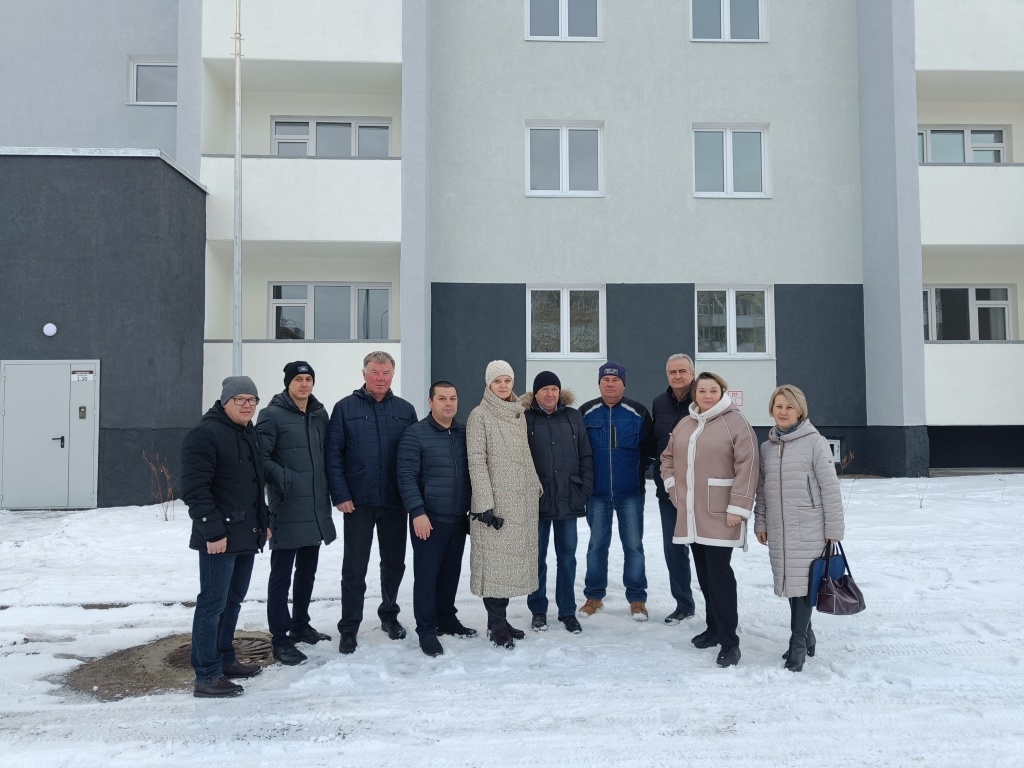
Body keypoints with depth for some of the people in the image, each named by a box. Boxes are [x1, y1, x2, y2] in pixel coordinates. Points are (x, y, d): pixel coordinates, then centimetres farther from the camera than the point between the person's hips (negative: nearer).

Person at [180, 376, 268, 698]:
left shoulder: (250, 434, 15)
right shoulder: (205, 434, -14)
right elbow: (194, 489, -20)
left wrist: (263, 522, 19)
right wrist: (213, 532, -22)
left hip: (247, 535, 9)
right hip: (220, 537, -9)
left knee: (233, 600, 17)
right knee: (213, 603, -4)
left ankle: (225, 659, 29)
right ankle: (207, 676, 3)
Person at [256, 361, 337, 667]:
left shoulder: (320, 414, 11)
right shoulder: (272, 415, -8)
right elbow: (260, 458, -14)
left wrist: (329, 490, 10)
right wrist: (285, 479, -21)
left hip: (316, 508, 7)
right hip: (287, 510, -6)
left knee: (307, 571, 17)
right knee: (282, 575, 0)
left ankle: (300, 625, 32)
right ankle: (280, 639, 9)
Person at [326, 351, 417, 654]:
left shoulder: (405, 410, 5)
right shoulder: (345, 408, -1)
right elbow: (333, 455, -4)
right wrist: (340, 495, -11)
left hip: (395, 501, 3)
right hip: (358, 502, -2)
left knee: (394, 563, 14)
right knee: (354, 567, 4)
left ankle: (389, 615, 34)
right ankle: (349, 629, 15)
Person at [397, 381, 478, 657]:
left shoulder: (466, 433, 8)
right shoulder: (415, 434, -8)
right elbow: (406, 477, -12)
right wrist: (417, 512, -19)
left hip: (458, 519, 5)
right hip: (429, 518, -5)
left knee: (451, 572, 15)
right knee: (426, 574, 0)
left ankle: (446, 619, 30)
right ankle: (426, 630, 11)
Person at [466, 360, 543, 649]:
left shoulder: (519, 414, 14)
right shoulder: (479, 416, -6)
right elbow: (477, 462, -12)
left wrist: (536, 487, 13)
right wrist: (485, 503, -18)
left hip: (522, 502, 6)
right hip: (496, 502, -6)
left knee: (512, 560, 9)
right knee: (495, 560, -3)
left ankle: (500, 619, 19)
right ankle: (497, 624, 7)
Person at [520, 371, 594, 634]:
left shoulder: (573, 417, 5)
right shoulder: (526, 419, -2)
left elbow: (586, 455, 6)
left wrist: (585, 488, -1)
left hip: (569, 499, 2)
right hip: (537, 500, -2)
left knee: (567, 556, 10)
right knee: (538, 556, 9)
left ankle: (568, 611, 22)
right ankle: (538, 610, 22)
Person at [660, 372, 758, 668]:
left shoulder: (736, 423, -8)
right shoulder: (684, 425, 13)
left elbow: (746, 468, -14)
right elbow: (668, 457, 24)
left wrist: (738, 507, -18)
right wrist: (672, 486, 11)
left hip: (720, 514, -6)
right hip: (691, 513, 7)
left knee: (719, 573, -9)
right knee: (704, 573, 14)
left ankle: (729, 641, -1)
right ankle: (714, 627, 28)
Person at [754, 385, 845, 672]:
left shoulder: (814, 442, -7)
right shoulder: (767, 447, 10)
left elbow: (830, 488, -7)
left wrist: (834, 528, -8)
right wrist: (760, 522, 12)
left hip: (809, 529, -5)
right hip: (778, 530, 5)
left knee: (803, 582, -4)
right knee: (789, 582, 11)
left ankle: (798, 644, 7)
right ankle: (805, 637, 28)